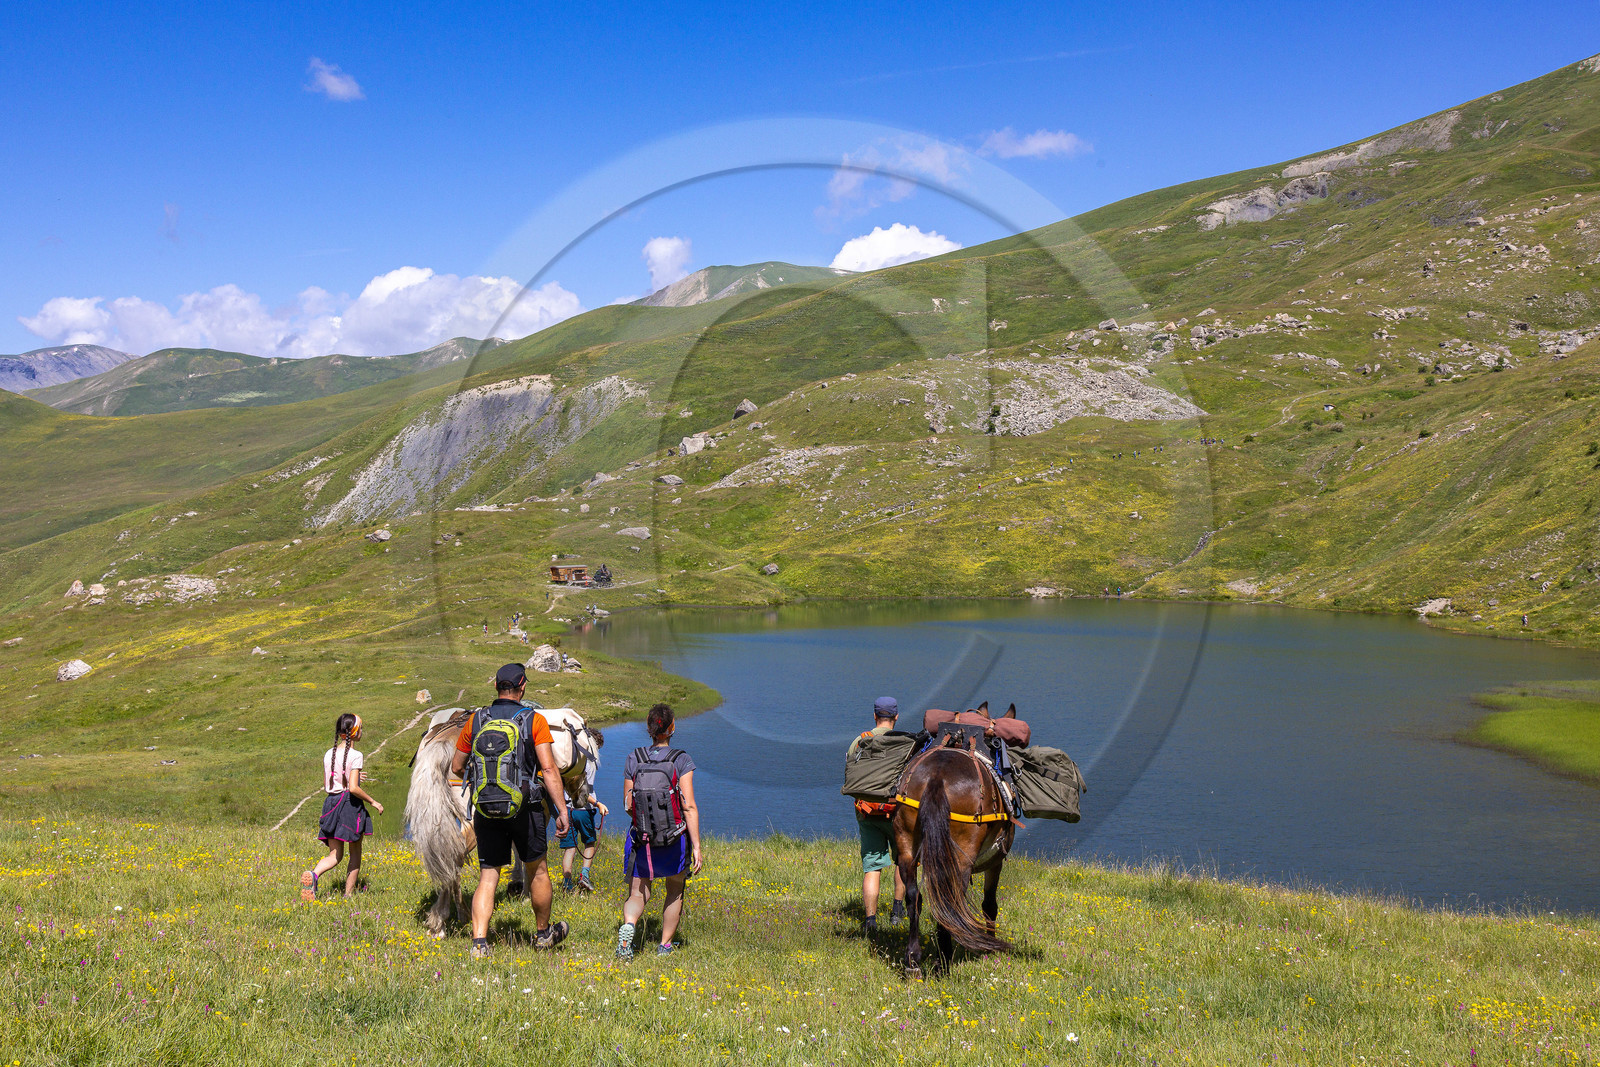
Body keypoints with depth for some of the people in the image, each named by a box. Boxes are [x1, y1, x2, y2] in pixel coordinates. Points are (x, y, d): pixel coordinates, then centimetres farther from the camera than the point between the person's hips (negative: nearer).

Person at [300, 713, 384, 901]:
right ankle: (349, 893, 15)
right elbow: (353, 788, -21)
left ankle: (313, 874, -24)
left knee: (335, 855, 6)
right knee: (355, 852, 12)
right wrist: (373, 802, -8)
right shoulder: (355, 756, -13)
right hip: (350, 804, -5)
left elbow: (325, 784, 15)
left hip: (331, 802, 5)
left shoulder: (328, 755, 7)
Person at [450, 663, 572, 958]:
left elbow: (456, 767, 12)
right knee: (536, 870, 16)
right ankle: (544, 934, 32)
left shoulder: (476, 721, 3)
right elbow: (549, 769, -13)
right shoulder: (534, 720, -6)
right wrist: (562, 810, -10)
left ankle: (479, 942, -10)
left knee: (488, 877, 5)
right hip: (525, 807, -2)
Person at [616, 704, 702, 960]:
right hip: (675, 841, -1)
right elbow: (690, 808, -14)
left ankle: (628, 925, -23)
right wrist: (696, 846, -12)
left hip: (641, 840, 1)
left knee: (638, 894, 9)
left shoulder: (633, 760, -1)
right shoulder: (681, 760, -10)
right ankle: (665, 945, 24)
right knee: (675, 891, 22)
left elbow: (627, 805, 4)